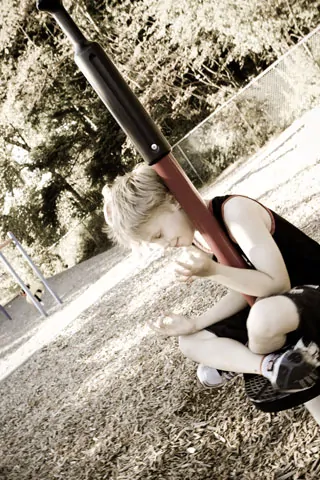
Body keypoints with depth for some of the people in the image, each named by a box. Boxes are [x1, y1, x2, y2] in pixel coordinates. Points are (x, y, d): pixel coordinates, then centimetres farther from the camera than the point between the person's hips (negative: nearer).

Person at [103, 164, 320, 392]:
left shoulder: (234, 210, -25)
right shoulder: (196, 240, 1)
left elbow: (278, 283, -25)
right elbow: (242, 291, 5)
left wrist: (213, 271, -34)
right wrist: (194, 323, -4)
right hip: (273, 308, 8)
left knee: (264, 318, -41)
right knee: (190, 342, 6)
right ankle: (272, 365, -10)